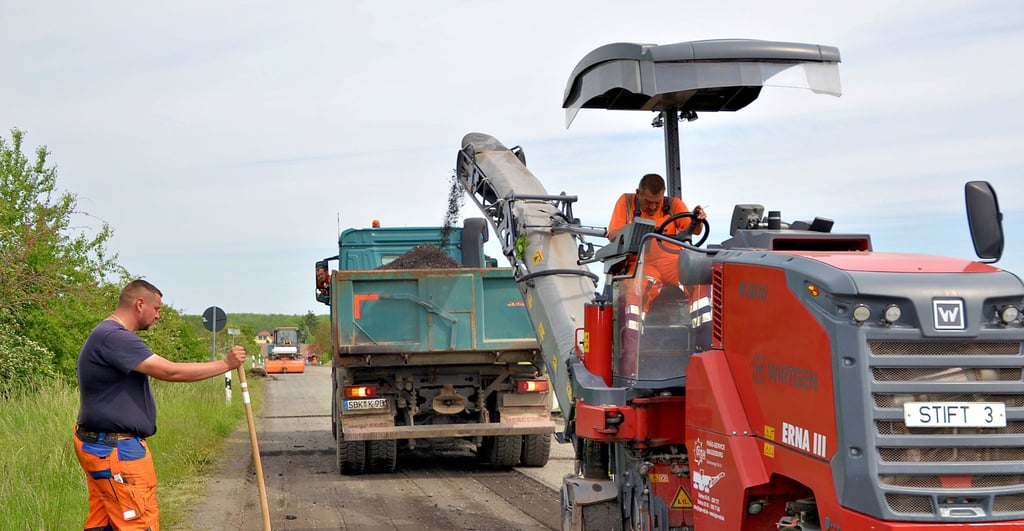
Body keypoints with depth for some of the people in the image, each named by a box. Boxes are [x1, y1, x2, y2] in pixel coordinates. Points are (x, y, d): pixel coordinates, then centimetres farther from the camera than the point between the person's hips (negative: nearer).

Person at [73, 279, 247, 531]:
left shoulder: (108, 335, 17)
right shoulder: (114, 337, -19)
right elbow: (171, 371, -23)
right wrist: (225, 364, -15)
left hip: (104, 446, 11)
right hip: (116, 452, -11)